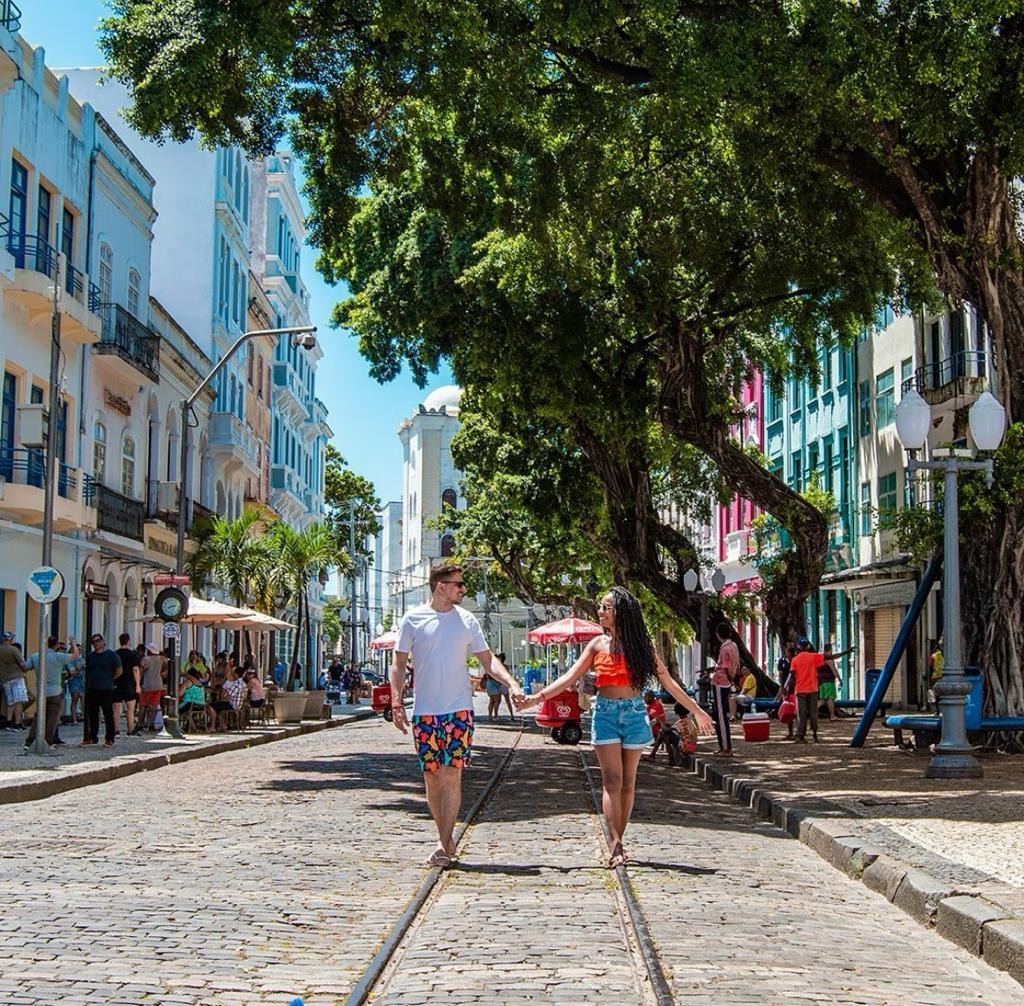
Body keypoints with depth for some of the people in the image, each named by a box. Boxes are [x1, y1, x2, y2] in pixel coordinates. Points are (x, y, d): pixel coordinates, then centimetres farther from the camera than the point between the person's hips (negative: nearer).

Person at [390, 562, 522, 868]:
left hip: (459, 710, 0)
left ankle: (445, 844, -4)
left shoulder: (467, 621, 5)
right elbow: (399, 663, 4)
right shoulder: (413, 619, 1)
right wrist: (396, 703, -5)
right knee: (431, 777, 5)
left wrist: (511, 683, -8)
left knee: (452, 775, -7)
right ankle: (446, 839, 18)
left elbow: (487, 660, 7)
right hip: (424, 712, 0)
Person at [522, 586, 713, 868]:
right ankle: (616, 846, -15)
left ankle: (617, 843, 12)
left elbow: (667, 681, 8)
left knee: (628, 782, 4)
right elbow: (570, 677, 0)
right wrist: (537, 697, -12)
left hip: (634, 713, 1)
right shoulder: (598, 644, 5)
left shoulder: (641, 645, 4)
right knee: (612, 781, -9)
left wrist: (696, 710, 7)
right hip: (605, 713, -1)